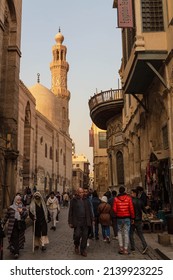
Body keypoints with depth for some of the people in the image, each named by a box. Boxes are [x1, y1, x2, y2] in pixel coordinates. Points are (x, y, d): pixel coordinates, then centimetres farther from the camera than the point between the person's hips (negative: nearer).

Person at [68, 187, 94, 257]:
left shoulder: (86, 200, 9)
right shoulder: (73, 200, -1)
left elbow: (89, 211, 14)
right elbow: (70, 212, 0)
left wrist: (91, 220, 9)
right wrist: (70, 222, -4)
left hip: (85, 221, 3)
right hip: (77, 222, -3)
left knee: (85, 236, 5)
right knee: (77, 235, -8)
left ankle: (83, 250, 20)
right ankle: (76, 246, 23)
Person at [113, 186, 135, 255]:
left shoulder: (116, 199, -4)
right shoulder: (128, 198, -5)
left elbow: (114, 209, -7)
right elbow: (131, 208, -7)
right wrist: (132, 217, 1)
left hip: (119, 218, 1)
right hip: (127, 218, 0)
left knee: (120, 232, 16)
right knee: (126, 233, 5)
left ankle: (121, 247, 10)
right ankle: (125, 249, 6)